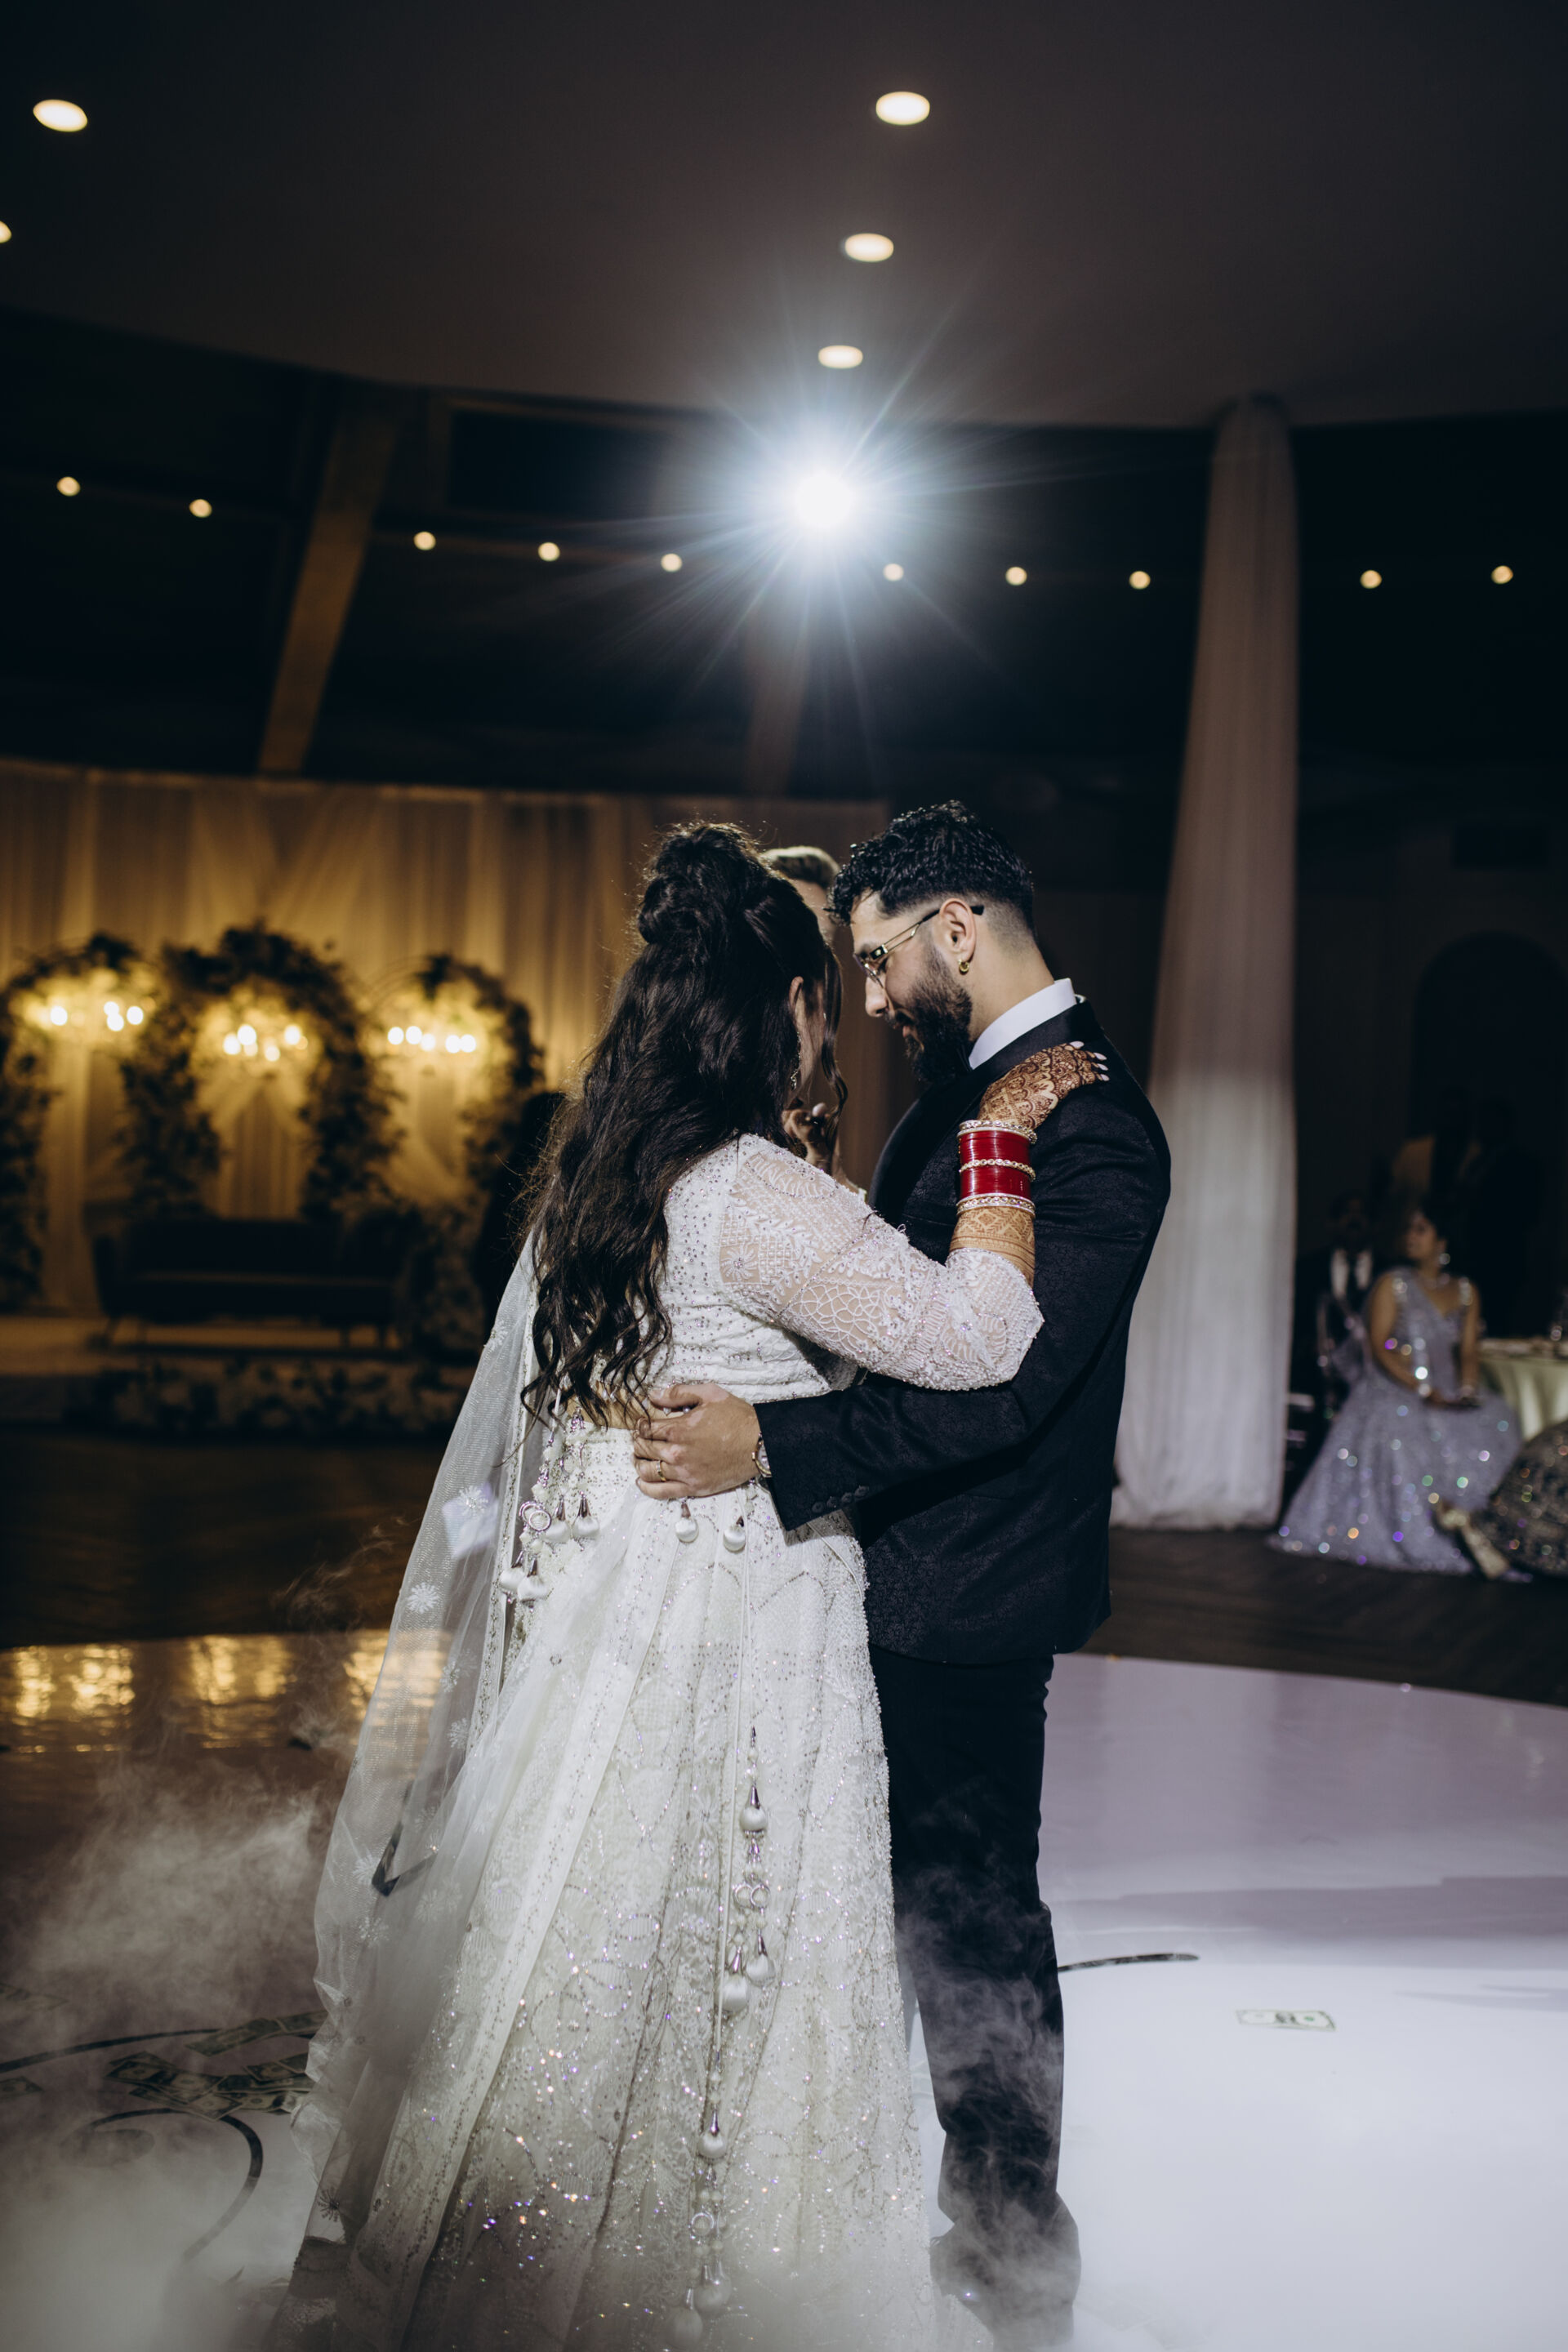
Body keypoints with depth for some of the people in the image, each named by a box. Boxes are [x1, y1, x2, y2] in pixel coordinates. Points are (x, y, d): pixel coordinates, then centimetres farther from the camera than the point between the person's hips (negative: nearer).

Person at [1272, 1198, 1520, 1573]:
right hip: (1394, 1393, -3)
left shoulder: (1466, 1291, 16)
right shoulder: (1392, 1283, 4)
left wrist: (1467, 1392, -11)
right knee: (1400, 1443, -35)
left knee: (1495, 1425, -26)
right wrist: (1424, 1391, -16)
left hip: (1448, 1397, 4)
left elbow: (1469, 1351, 10)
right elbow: (1380, 1348, -6)